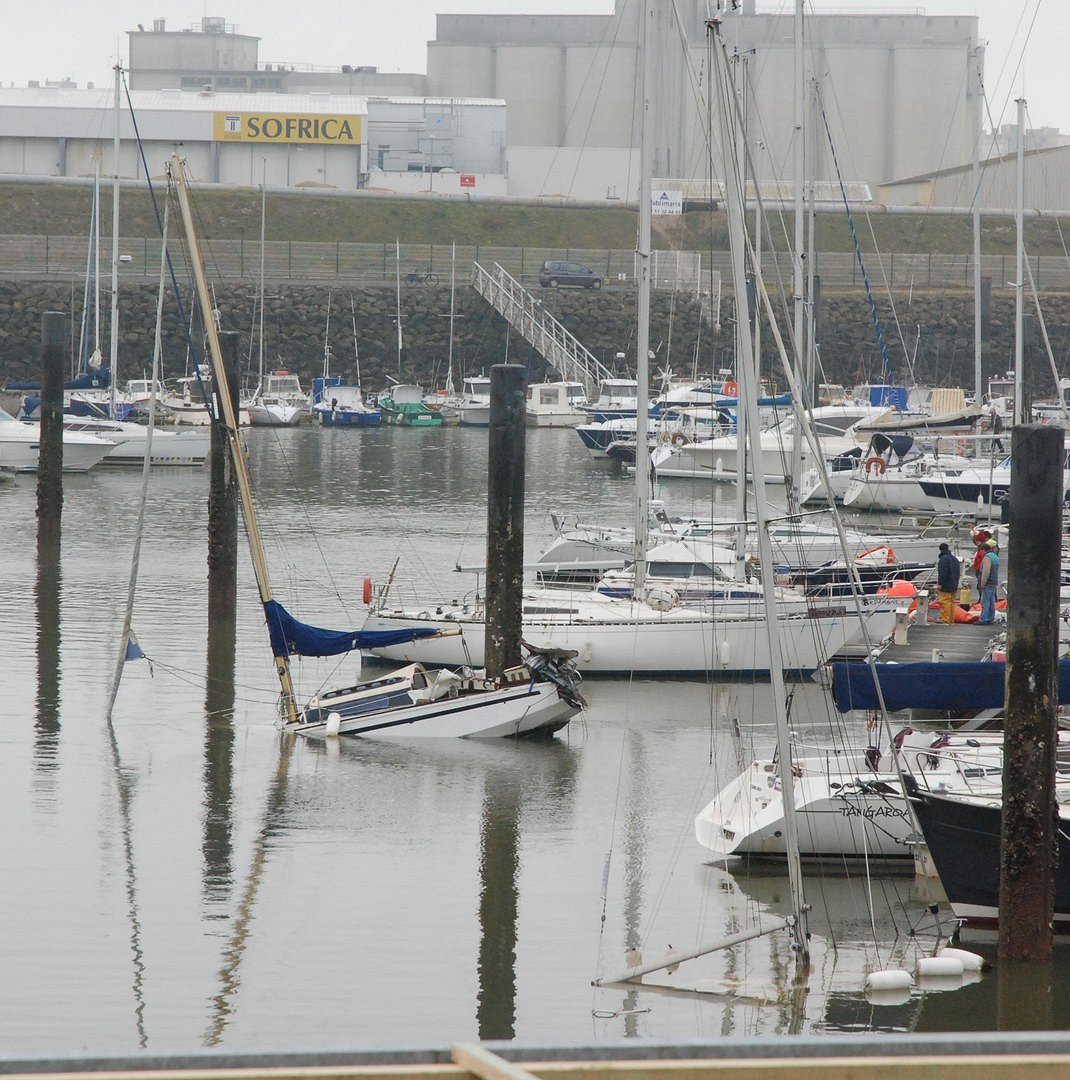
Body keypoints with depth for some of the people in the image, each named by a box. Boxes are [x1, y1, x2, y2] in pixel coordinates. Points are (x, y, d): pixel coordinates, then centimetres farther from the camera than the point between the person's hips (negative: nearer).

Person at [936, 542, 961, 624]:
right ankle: (951, 620, 17)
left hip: (945, 586, -9)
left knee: (945, 602, -10)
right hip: (953, 586, 9)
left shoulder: (943, 559, -13)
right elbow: (958, 573, 24)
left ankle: (945, 620, -14)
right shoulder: (955, 559, 17)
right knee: (952, 602, 13)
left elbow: (942, 573, -20)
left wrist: (940, 583, -16)